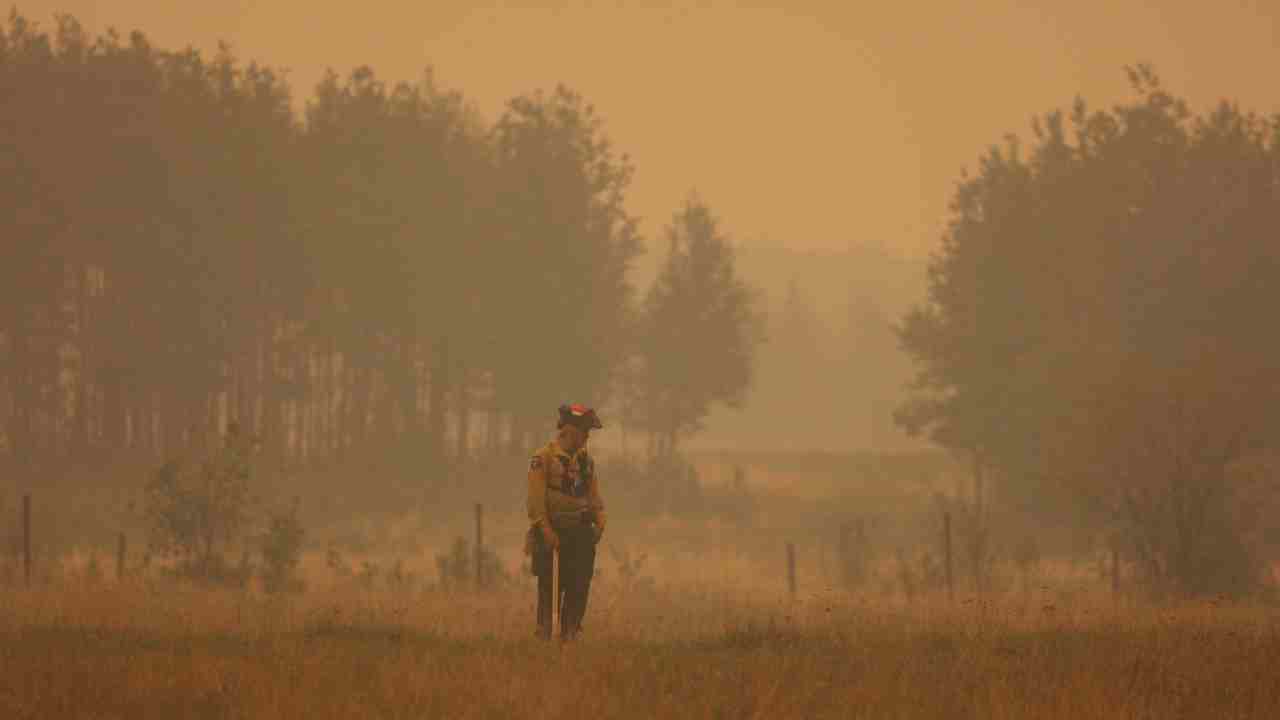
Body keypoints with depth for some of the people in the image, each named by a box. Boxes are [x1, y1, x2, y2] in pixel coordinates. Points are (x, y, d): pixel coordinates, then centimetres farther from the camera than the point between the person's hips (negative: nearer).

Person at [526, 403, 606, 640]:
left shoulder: (586, 460, 13)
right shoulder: (543, 458, -8)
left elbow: (595, 496, 15)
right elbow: (536, 500, -13)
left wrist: (600, 522, -1)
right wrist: (547, 532, -19)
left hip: (580, 532, 6)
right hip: (552, 533, -6)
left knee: (579, 585, 2)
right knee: (550, 587, -2)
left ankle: (570, 633, 9)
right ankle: (544, 633, 4)